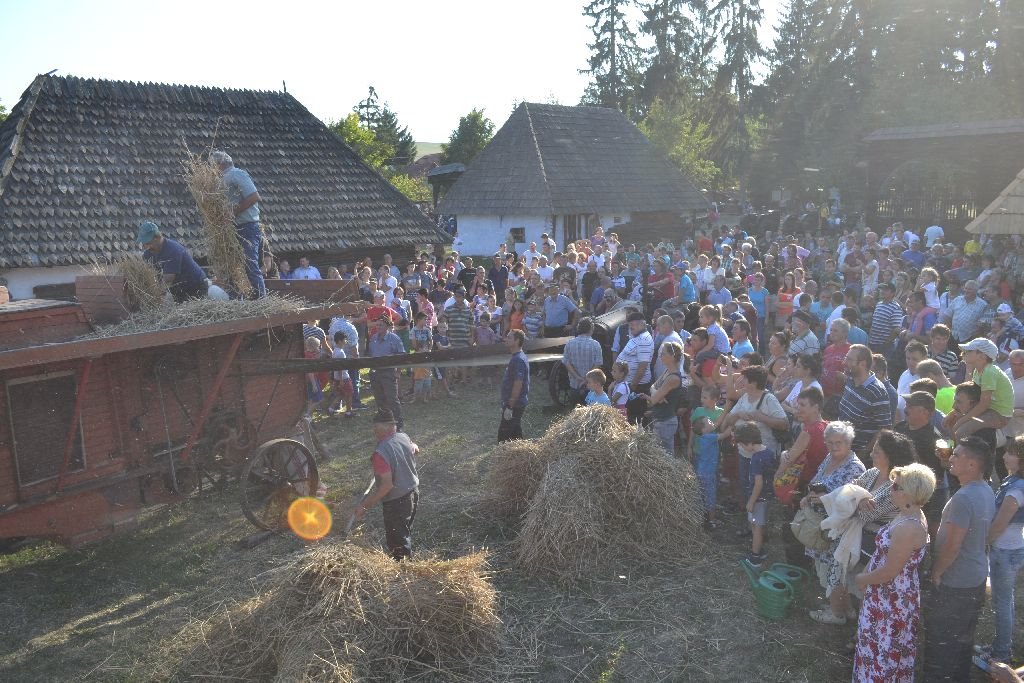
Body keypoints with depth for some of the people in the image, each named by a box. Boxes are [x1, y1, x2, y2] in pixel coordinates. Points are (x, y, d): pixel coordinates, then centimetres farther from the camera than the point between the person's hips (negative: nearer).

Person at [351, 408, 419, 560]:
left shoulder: (381, 452, -29)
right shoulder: (404, 437, -6)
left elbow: (387, 485, -30)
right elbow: (416, 450, 17)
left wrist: (365, 505, -24)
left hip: (396, 501, -8)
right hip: (413, 493, 8)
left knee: (397, 542, 9)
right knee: (406, 533, 27)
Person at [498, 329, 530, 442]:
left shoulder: (518, 360, -19)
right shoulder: (516, 357, 13)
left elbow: (518, 385, -24)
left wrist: (509, 407, -22)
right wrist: (506, 405, 22)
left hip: (514, 406, -10)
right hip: (514, 404, 10)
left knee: (504, 438, -6)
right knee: (515, 436, 16)